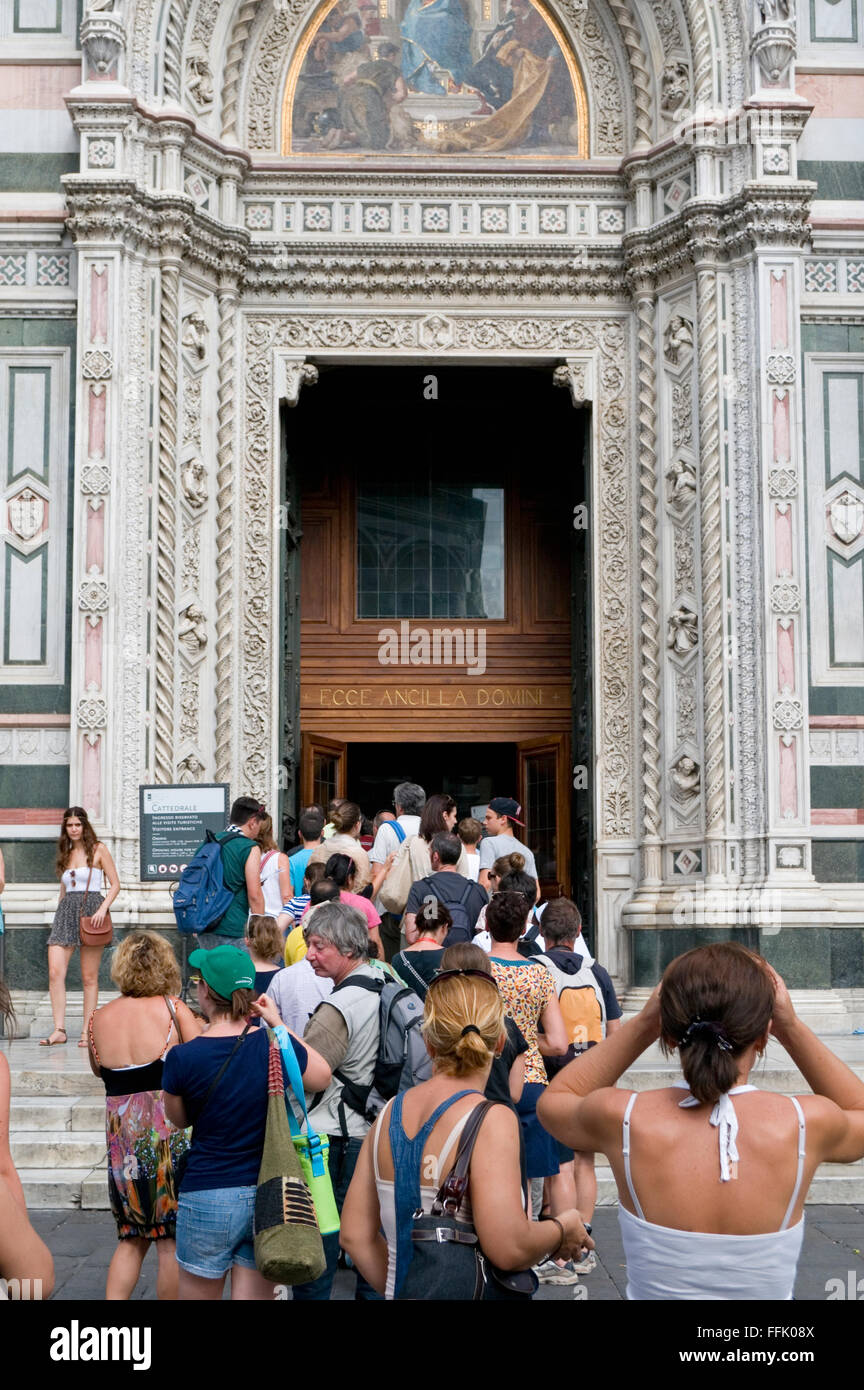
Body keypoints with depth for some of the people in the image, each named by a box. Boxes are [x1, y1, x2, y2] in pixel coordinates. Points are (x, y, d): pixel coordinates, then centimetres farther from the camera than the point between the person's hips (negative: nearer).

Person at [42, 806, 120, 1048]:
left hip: (91, 911, -4)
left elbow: (115, 884, -1)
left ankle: (87, 1032, 4)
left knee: (89, 977, -1)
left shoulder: (98, 850, 2)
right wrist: (61, 914, 16)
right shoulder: (65, 854, 17)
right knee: (55, 972, -12)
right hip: (66, 911, 4)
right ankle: (59, 1030, -11)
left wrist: (103, 909, -15)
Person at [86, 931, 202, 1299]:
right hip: (170, 1136, -4)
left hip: (122, 1138, 4)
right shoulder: (173, 1009, -7)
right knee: (172, 1241, 5)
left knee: (131, 1237, 17)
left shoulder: (98, 1019, 5)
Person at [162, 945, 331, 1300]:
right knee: (257, 1296, 10)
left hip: (207, 1197, -2)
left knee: (198, 1294, 15)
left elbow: (178, 1119, 6)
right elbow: (323, 1077, 14)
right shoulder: (277, 1045, -7)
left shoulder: (182, 1058, -12)